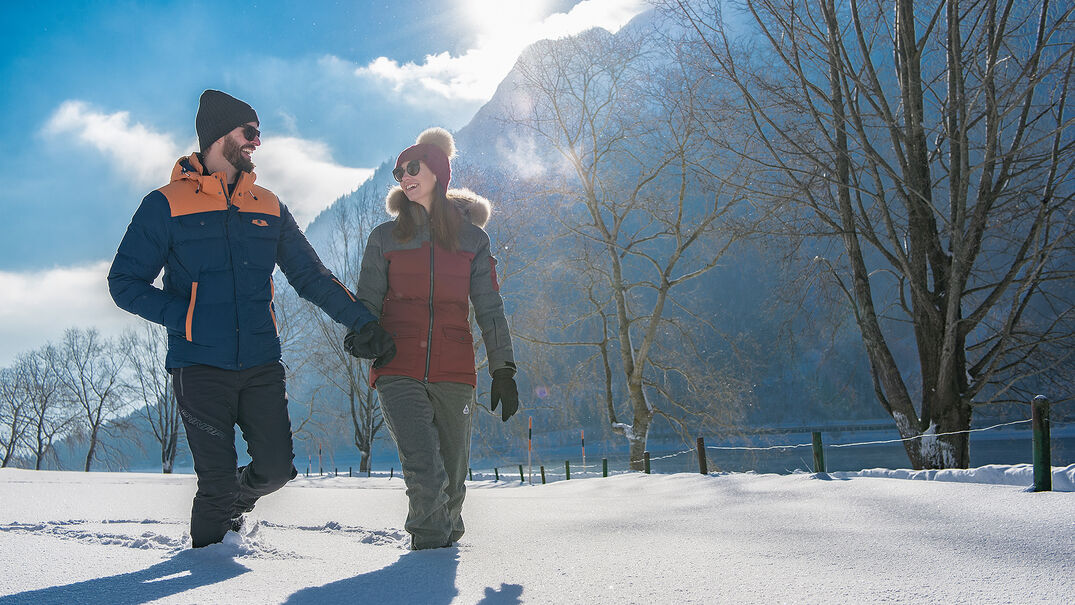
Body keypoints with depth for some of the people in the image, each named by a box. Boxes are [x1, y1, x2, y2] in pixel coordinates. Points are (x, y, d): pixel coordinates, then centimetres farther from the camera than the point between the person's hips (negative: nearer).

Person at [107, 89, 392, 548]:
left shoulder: (268, 208, 13)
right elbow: (124, 282, -2)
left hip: (262, 365, 4)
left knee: (275, 469, 0)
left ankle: (232, 501, 33)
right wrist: (188, 318, -14)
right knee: (217, 483, -3)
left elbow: (312, 277, 15)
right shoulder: (166, 205, 0)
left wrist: (364, 322, 7)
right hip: (200, 367, -4)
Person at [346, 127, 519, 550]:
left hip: (453, 372, 1)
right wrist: (361, 335, -14)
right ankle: (429, 541, 6)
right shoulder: (385, 238, 9)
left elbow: (490, 310, 10)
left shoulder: (473, 238, 9)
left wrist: (503, 371, 5)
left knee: (451, 479, 8)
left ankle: (446, 537, 35)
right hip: (398, 371, -1)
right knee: (425, 473, -18)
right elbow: (368, 301, 8)